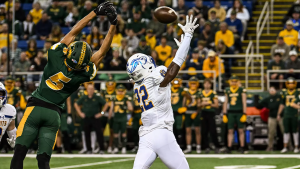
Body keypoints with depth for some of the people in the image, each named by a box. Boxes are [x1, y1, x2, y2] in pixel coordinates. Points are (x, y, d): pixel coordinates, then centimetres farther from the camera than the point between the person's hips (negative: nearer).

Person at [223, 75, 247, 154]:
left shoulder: (242, 90, -1)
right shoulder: (227, 91, 10)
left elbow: (244, 103, -3)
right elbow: (225, 103, 13)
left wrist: (244, 114, -8)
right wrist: (224, 114, 9)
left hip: (239, 112, -3)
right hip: (230, 113, 3)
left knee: (241, 130, 0)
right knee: (230, 131, 1)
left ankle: (242, 148, 3)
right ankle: (229, 148, 1)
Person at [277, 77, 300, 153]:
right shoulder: (284, 93, 9)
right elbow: (282, 104, 16)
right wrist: (278, 114, 17)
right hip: (286, 115, 3)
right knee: (286, 131, 6)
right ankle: (285, 147, 11)